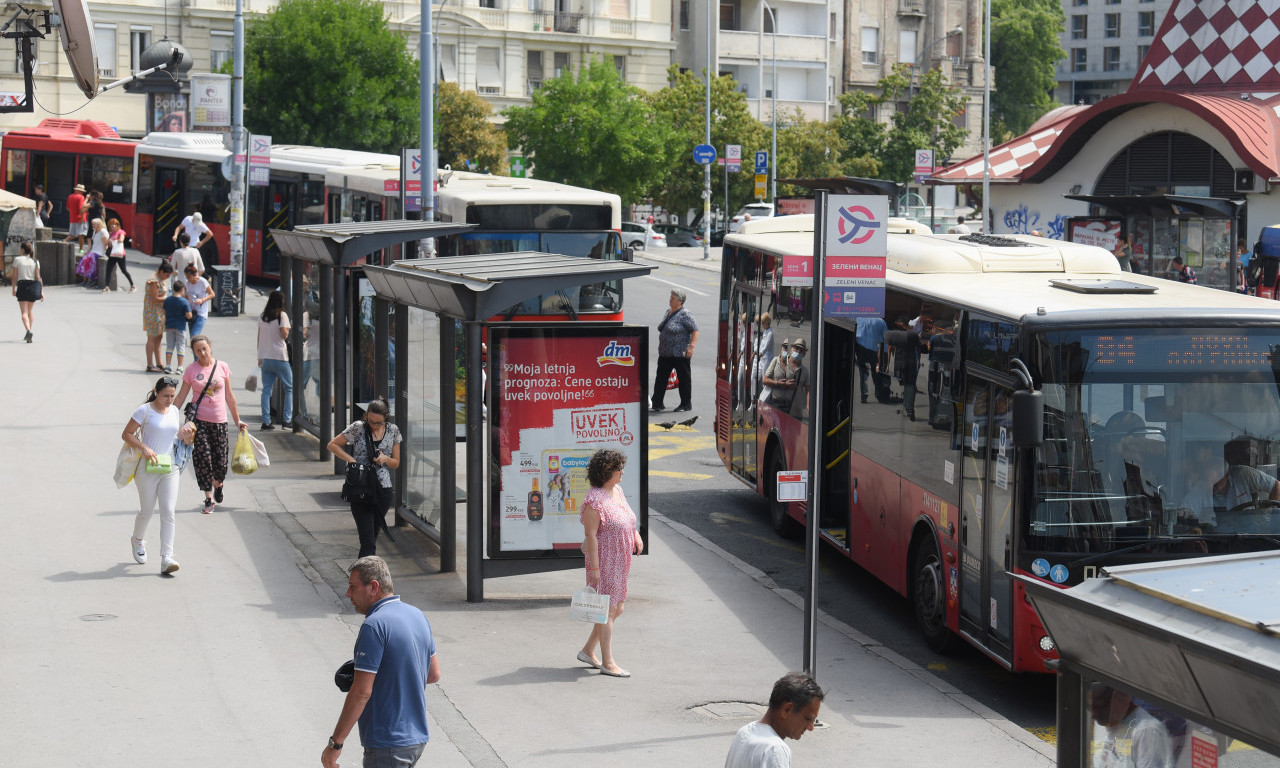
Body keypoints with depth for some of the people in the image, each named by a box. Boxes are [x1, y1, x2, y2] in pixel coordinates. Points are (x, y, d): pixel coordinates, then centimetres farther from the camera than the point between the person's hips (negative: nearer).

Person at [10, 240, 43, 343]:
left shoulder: (17, 259, -4)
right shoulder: (35, 261, 2)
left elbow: (15, 277, -3)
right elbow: (38, 277, -1)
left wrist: (14, 288, 8)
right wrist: (42, 291, 0)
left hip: (22, 286, -3)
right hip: (33, 286, 3)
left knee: (24, 312, -6)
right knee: (30, 311, 19)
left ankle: (28, 331, -29)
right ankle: (28, 334, 24)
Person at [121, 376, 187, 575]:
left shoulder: (175, 412, 9)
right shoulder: (144, 411, -8)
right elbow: (126, 434, -8)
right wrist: (145, 448, -19)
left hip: (170, 469, 4)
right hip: (148, 468, -4)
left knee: (169, 512, -7)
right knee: (147, 511, 7)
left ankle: (166, 558, -11)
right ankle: (138, 540, 40)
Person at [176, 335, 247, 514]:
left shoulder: (222, 367, 2)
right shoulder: (191, 369, 0)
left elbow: (229, 396, 9)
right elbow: (182, 395, 5)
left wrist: (237, 420, 11)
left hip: (219, 420, 1)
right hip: (198, 420, -1)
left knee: (220, 459, 3)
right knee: (202, 457, -8)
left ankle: (218, 484, 36)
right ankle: (209, 499, 1)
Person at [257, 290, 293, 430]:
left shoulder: (262, 316, 9)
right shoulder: (282, 315, -7)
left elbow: (259, 338, 12)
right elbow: (284, 334, -16)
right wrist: (288, 329, 5)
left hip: (265, 358, 5)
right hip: (280, 358, -5)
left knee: (266, 390, 5)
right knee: (290, 388, 6)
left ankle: (266, 422, 0)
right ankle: (287, 420, -2)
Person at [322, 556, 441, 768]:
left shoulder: (375, 625, -18)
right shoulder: (418, 616, 9)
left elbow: (362, 691, -21)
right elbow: (434, 674, 17)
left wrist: (335, 743, -16)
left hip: (388, 745, -9)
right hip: (418, 738, 9)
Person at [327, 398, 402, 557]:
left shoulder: (393, 431, 5)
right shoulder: (358, 428, -5)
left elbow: (396, 463, 12)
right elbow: (332, 445, 3)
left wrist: (385, 459, -10)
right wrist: (351, 460, -10)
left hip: (383, 490, 3)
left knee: (373, 537, 12)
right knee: (368, 543, -12)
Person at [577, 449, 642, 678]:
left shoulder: (617, 492, 10)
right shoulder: (594, 500, -18)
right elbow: (590, 535, -20)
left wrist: (636, 535, 7)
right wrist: (594, 568, -21)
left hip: (620, 562, 9)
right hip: (603, 562, -9)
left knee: (617, 608, 14)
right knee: (607, 609, -4)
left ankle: (588, 651, 26)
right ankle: (607, 663, 2)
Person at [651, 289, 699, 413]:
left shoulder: (684, 314, -12)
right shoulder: (668, 311, 13)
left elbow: (695, 330, -15)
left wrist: (691, 346, -22)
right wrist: (661, 348, 22)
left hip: (680, 354, -8)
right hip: (665, 354, 8)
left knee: (684, 378, 3)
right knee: (661, 378, 6)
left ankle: (686, 404, 12)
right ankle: (657, 404, 10)